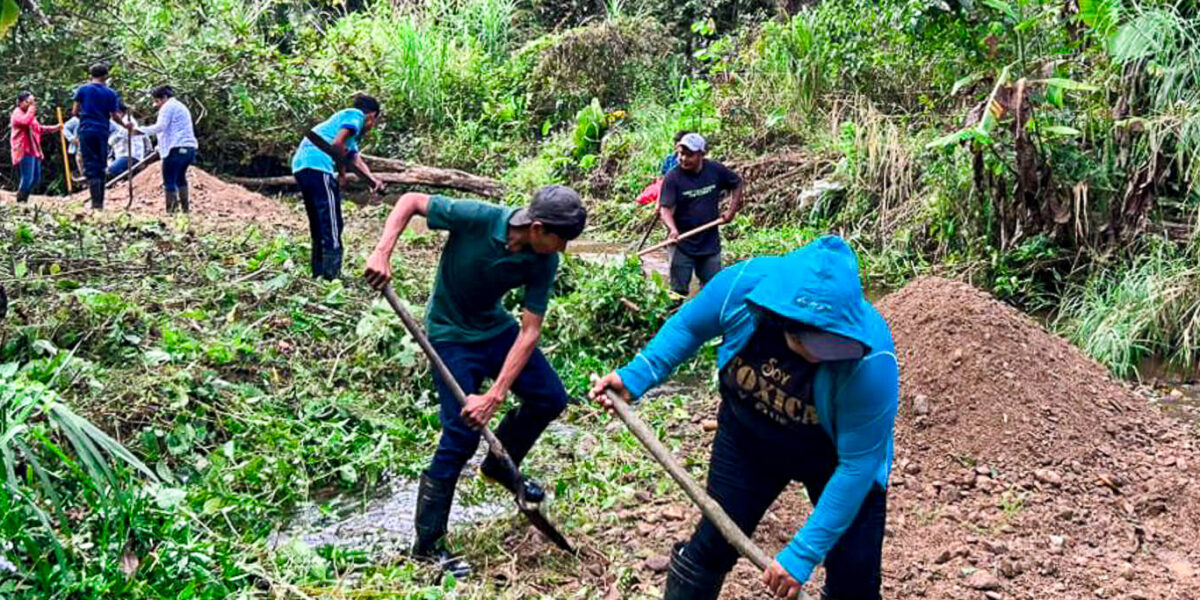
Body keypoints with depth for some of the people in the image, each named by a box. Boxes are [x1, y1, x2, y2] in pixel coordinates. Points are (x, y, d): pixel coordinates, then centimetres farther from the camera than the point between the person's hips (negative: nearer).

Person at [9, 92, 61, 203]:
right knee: (27, 178, -16)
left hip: (34, 150, 10)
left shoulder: (30, 114, 24)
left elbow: (39, 128, 32)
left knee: (36, 178, 9)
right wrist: (31, 109, -16)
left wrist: (54, 128, 22)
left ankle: (23, 200, 17)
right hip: (24, 151, -10)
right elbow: (25, 121, -26)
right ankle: (20, 201, -10)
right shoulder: (17, 113, -5)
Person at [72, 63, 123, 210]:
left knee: (90, 166, -3)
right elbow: (115, 116, 2)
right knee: (101, 166, 10)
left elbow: (75, 112, 3)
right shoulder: (111, 93, 3)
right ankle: (100, 203, 10)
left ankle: (96, 202, -13)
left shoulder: (82, 90, 3)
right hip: (103, 132, 1)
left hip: (86, 131, -1)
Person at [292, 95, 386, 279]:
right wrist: (341, 171, 0)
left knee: (318, 226, 17)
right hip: (317, 165, -10)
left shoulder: (344, 117, 32)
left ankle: (318, 274, 23)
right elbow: (336, 144, -13)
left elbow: (355, 158, 23)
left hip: (300, 165, 10)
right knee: (332, 225, -8)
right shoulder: (356, 115, 3)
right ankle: (331, 276, -11)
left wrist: (373, 180, 9)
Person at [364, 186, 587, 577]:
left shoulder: (544, 262, -18)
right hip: (452, 334, -5)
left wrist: (495, 396, -25)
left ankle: (499, 466, 30)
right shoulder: (475, 218, -31)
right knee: (461, 436, -10)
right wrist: (382, 253, -32)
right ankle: (428, 544, 7)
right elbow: (410, 201, -18)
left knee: (550, 398, 3)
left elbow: (529, 332, -18)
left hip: (496, 327, 5)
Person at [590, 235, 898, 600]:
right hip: (749, 436, 3)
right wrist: (635, 377, -14)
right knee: (712, 545, 8)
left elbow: (857, 465, -29)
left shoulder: (871, 364, -39)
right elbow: (688, 326, -7)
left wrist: (802, 555, -27)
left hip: (833, 457, -2)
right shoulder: (743, 283, -31)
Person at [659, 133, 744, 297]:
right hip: (682, 244, -3)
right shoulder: (672, 177, -14)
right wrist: (672, 229, -38)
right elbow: (665, 209, -20)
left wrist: (732, 210, 5)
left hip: (710, 242, 3)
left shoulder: (716, 170, -4)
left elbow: (737, 184, 14)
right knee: (679, 289, 0)